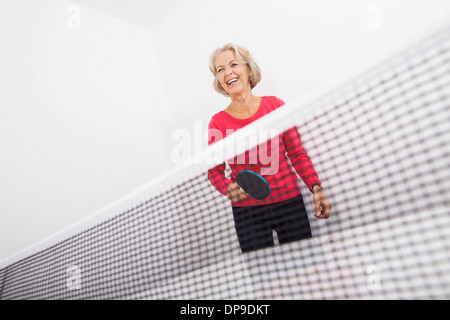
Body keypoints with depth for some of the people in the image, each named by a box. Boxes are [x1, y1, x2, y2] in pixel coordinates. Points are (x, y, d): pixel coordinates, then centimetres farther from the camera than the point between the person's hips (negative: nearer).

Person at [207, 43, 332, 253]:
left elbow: (297, 153, 2)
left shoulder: (275, 105, 0)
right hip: (247, 211, 0)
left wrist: (316, 188, -8)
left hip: (290, 202, 1)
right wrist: (229, 188, -16)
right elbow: (214, 171, 4)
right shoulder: (217, 123, -2)